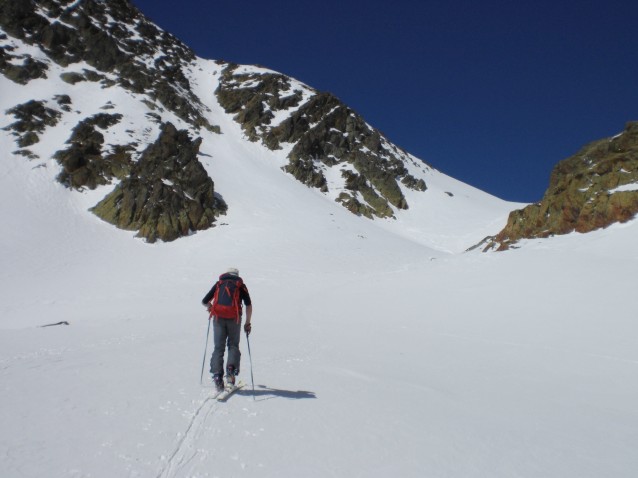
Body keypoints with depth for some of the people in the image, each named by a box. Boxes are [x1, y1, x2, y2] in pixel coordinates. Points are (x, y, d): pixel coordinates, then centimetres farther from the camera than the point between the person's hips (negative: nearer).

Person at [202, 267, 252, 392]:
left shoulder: (219, 283, 20)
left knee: (218, 348, 7)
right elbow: (249, 305, 5)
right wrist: (248, 323, 11)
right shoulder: (240, 285, 16)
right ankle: (231, 369, -7)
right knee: (233, 345, 13)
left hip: (218, 317, 1)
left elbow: (204, 301, 19)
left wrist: (211, 307, 40)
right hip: (234, 318, -1)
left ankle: (217, 375, -5)